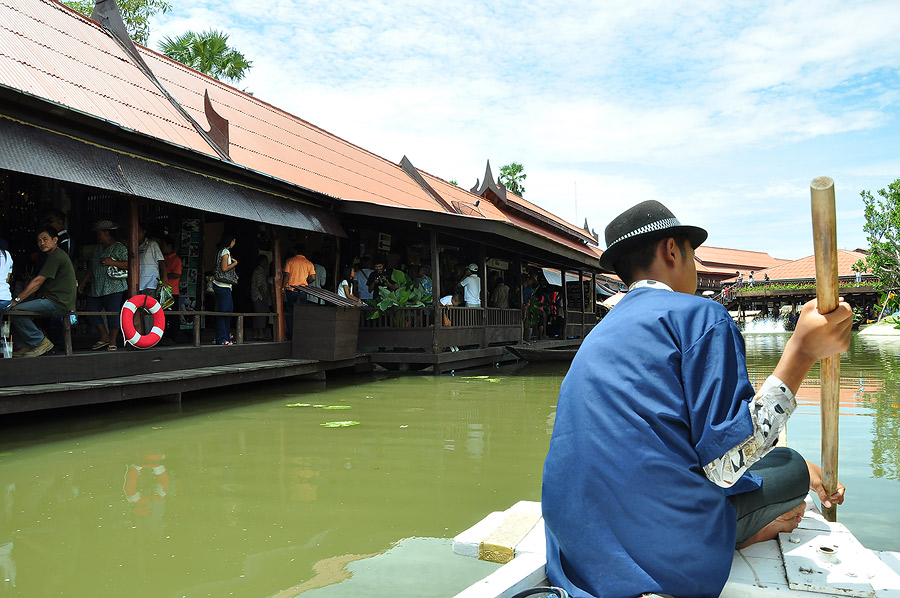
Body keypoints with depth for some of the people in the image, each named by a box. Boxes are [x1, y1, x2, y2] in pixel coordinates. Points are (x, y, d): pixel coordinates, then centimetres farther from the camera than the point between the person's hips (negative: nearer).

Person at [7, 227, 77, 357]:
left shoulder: (56, 256, -11)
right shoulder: (55, 256, 24)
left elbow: (38, 281, -16)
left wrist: (17, 300, -15)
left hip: (58, 303, -11)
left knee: (15, 310, -20)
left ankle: (41, 341, -10)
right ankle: (24, 346, 8)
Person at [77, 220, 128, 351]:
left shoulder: (119, 248, -1)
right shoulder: (96, 248, 21)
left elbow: (129, 264, -10)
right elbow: (92, 267, 25)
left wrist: (112, 262, -17)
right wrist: (84, 281, 20)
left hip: (113, 288, -7)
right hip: (96, 288, 8)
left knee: (113, 314, -8)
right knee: (91, 311, 2)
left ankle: (113, 341, 3)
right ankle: (104, 337, 14)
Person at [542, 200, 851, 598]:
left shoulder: (602, 332, 19)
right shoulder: (701, 315, -5)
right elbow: (724, 463, -11)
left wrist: (799, 473, 30)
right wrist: (802, 353, -9)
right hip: (669, 556, -6)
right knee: (789, 469, 19)